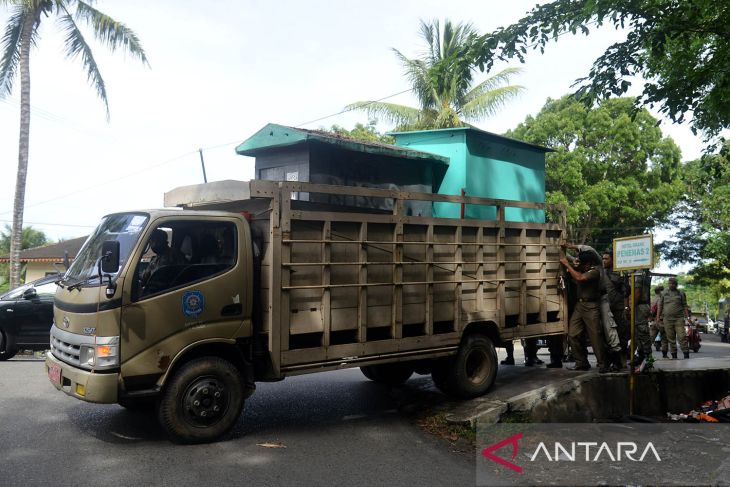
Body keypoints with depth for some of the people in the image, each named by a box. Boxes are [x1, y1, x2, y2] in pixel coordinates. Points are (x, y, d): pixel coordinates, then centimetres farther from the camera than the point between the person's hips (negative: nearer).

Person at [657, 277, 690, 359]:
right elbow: (660, 306, 11)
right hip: (667, 319, 1)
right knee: (671, 339, 4)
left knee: (682, 337, -10)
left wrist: (687, 317, -1)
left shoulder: (681, 294, 9)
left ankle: (686, 354, -6)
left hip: (679, 319, -1)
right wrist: (658, 317, 5)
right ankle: (674, 356, 11)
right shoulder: (663, 293, 11)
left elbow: (685, 306, 8)